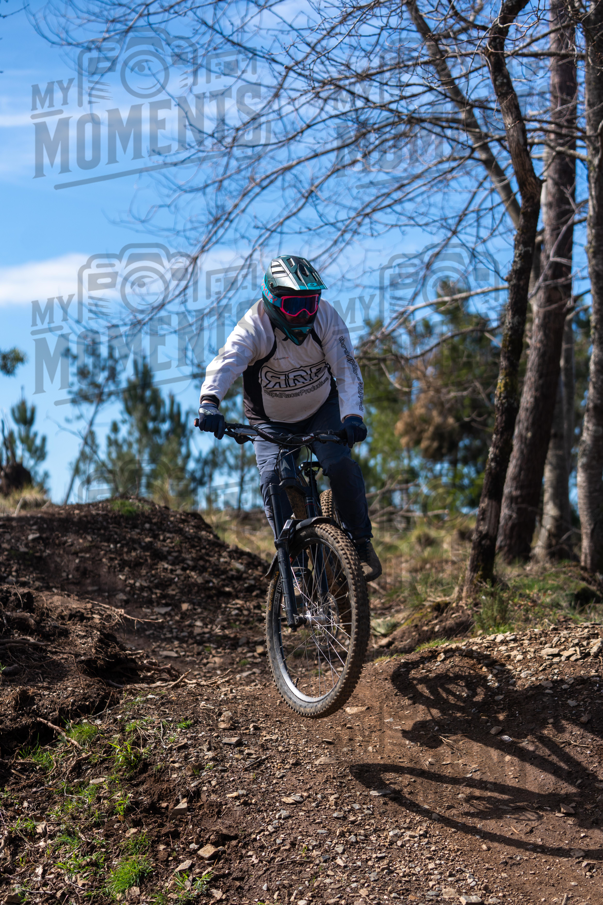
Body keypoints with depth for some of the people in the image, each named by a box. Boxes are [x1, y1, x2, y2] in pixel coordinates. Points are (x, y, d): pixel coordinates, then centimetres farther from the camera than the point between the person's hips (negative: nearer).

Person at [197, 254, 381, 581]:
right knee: (273, 478, -21)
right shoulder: (254, 328, -26)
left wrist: (352, 415, -42)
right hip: (272, 421, -1)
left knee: (339, 462, -24)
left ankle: (362, 542, -8)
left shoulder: (325, 317, -19)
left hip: (322, 410, 1)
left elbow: (347, 370, -24)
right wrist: (209, 402, -63)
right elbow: (224, 363, -42)